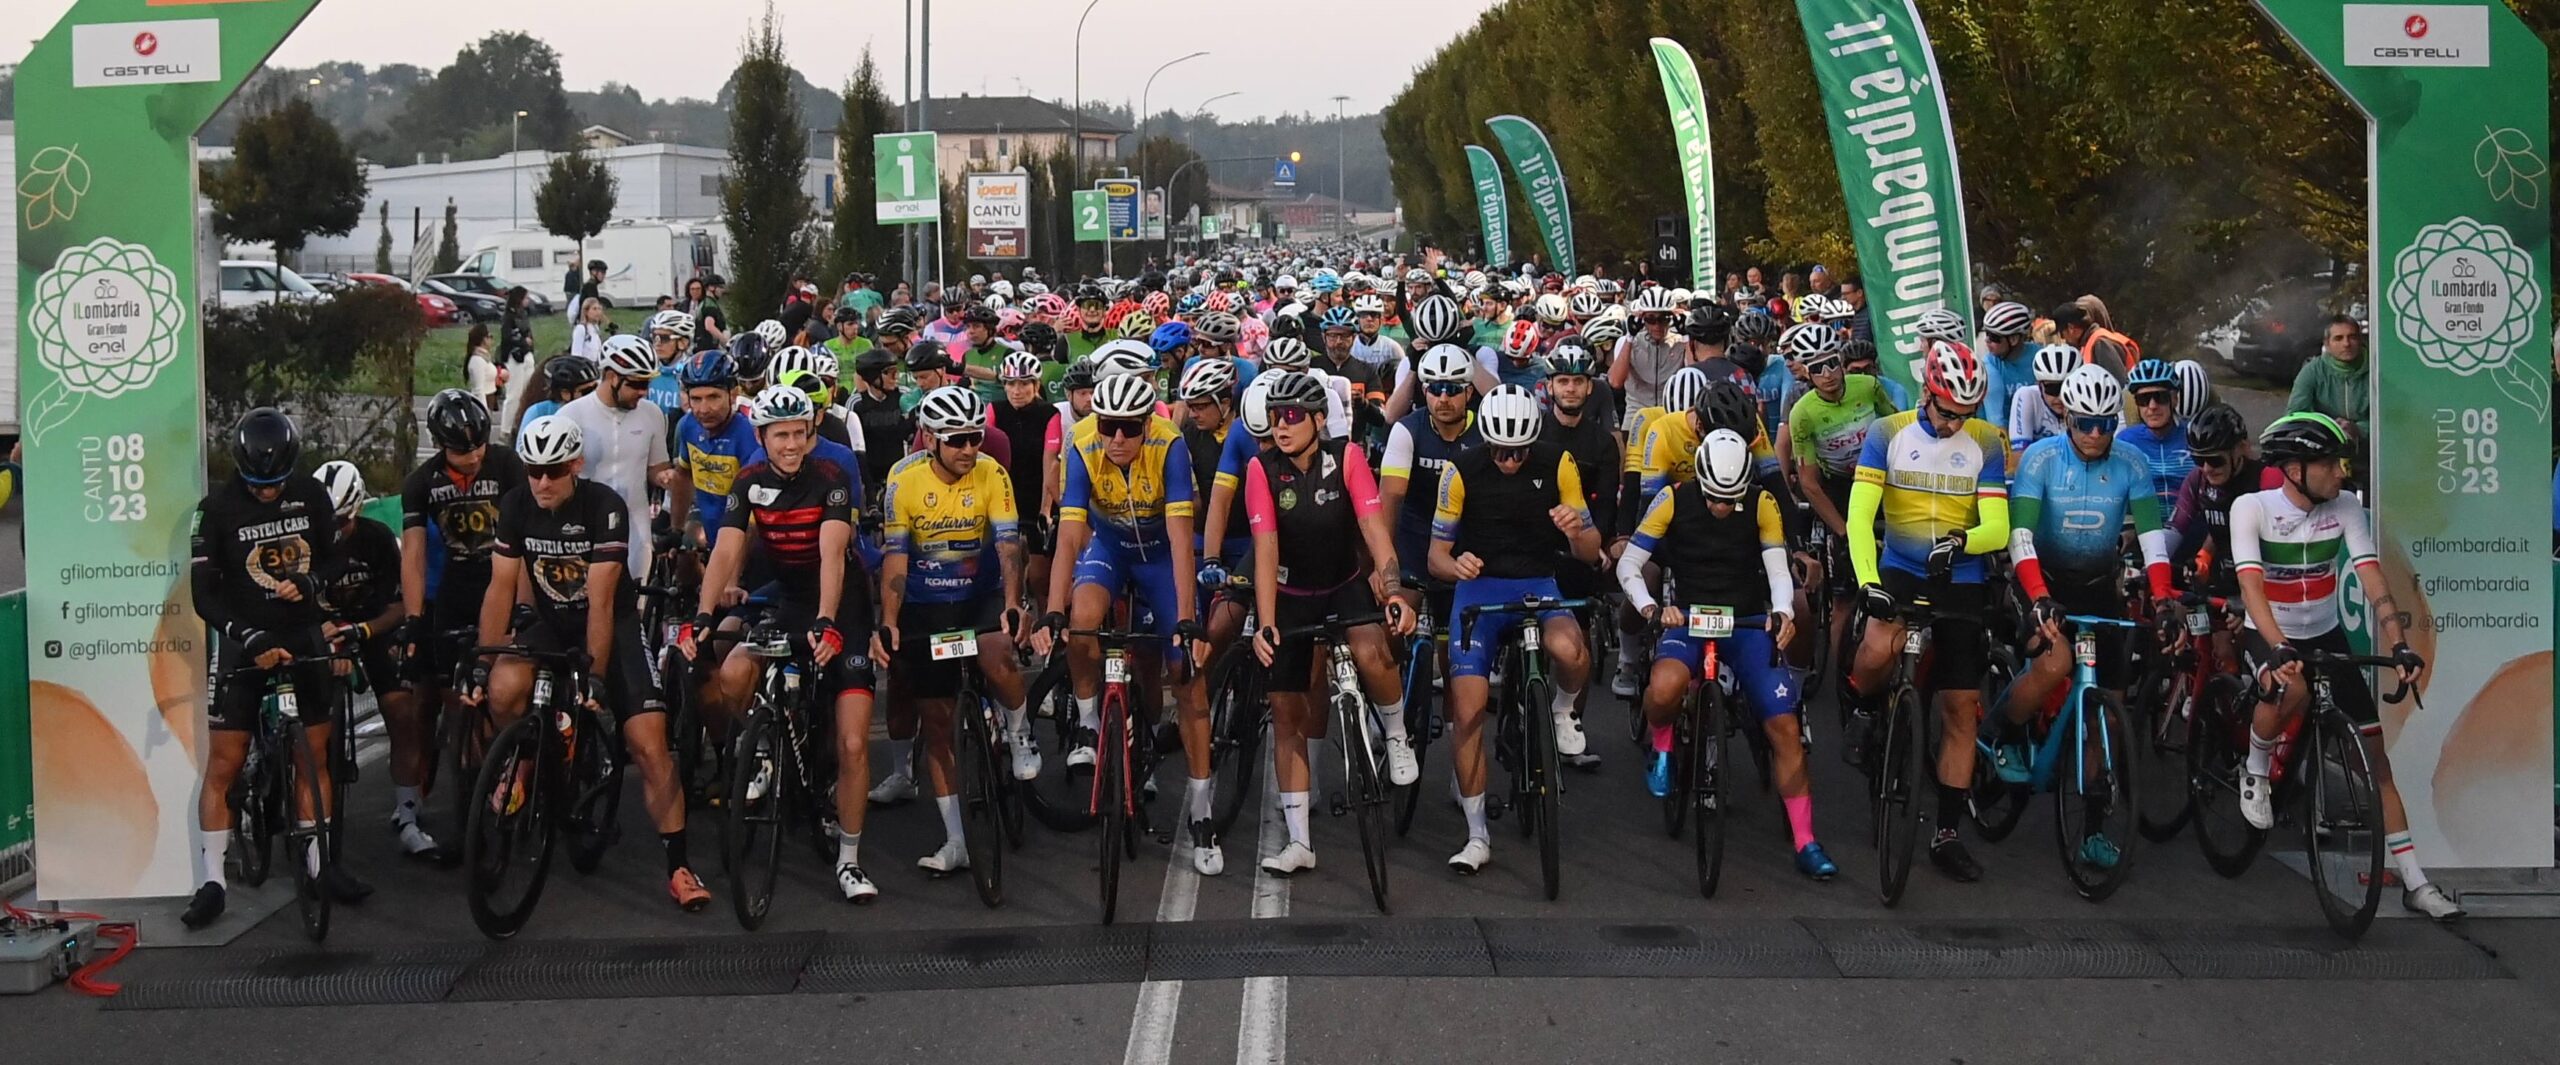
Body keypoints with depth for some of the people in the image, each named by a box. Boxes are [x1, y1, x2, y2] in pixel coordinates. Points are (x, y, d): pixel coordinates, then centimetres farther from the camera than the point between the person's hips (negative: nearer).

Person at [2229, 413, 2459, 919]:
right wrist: (2279, 649, -44)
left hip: (2326, 637, 4)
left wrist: (2399, 645, -31)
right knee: (2290, 689, -39)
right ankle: (2256, 772, -7)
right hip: (2266, 636, -4)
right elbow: (2251, 584, -29)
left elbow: (2372, 578, -17)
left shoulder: (2344, 508, -10)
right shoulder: (2251, 508, -19)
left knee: (2375, 754, -2)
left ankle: (2414, 882, 2)